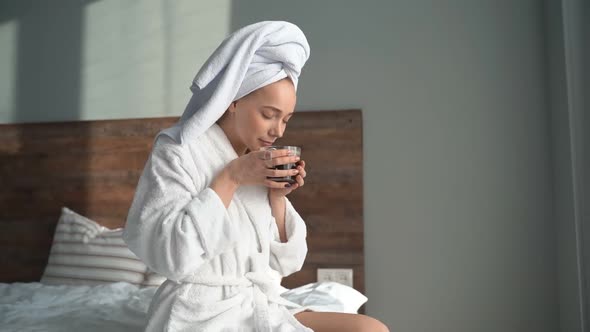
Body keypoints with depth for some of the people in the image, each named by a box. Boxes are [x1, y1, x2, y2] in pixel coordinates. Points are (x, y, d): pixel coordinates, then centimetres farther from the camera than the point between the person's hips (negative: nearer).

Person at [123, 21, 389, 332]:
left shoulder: (264, 166, 9)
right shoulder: (178, 149, -7)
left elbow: (284, 262, 9)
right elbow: (167, 255, -19)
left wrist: (277, 197, -5)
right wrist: (231, 178, -18)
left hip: (266, 307, 6)